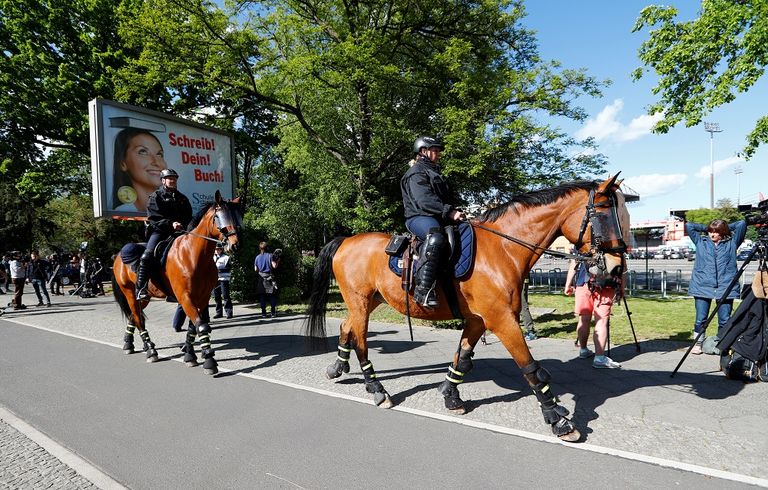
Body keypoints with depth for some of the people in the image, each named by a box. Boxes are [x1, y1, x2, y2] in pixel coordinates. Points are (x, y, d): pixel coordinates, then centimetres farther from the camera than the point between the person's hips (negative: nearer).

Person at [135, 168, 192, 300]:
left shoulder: (182, 198, 21)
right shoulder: (156, 196, 7)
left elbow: (189, 216, 16)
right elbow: (153, 217, -5)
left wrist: (182, 225, -5)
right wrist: (170, 223, -18)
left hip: (178, 231, 4)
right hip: (159, 231, -4)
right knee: (148, 254, -24)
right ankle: (140, 288, -21)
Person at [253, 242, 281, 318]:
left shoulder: (257, 257, 4)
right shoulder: (270, 256, -6)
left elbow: (256, 269, 7)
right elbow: (274, 266, -10)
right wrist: (278, 260, 5)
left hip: (261, 278, 2)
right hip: (270, 277, -2)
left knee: (262, 295, 6)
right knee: (272, 295, 5)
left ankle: (263, 313, 5)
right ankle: (273, 312, 4)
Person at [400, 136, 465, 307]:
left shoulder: (435, 173, 31)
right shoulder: (417, 173, 1)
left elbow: (445, 199, 28)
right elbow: (424, 200, -15)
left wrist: (456, 212, 10)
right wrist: (449, 212, -23)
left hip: (439, 218, 10)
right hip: (419, 217, -10)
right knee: (435, 238, -40)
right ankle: (423, 290, -45)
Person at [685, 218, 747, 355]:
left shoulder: (731, 243, 13)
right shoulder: (701, 241, 14)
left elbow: (741, 224, 8)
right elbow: (689, 225, 13)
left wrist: (726, 227, 17)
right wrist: (705, 228, 18)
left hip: (725, 287, 0)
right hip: (703, 287, 0)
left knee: (725, 320, 1)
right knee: (700, 319, -1)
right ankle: (697, 344, 11)